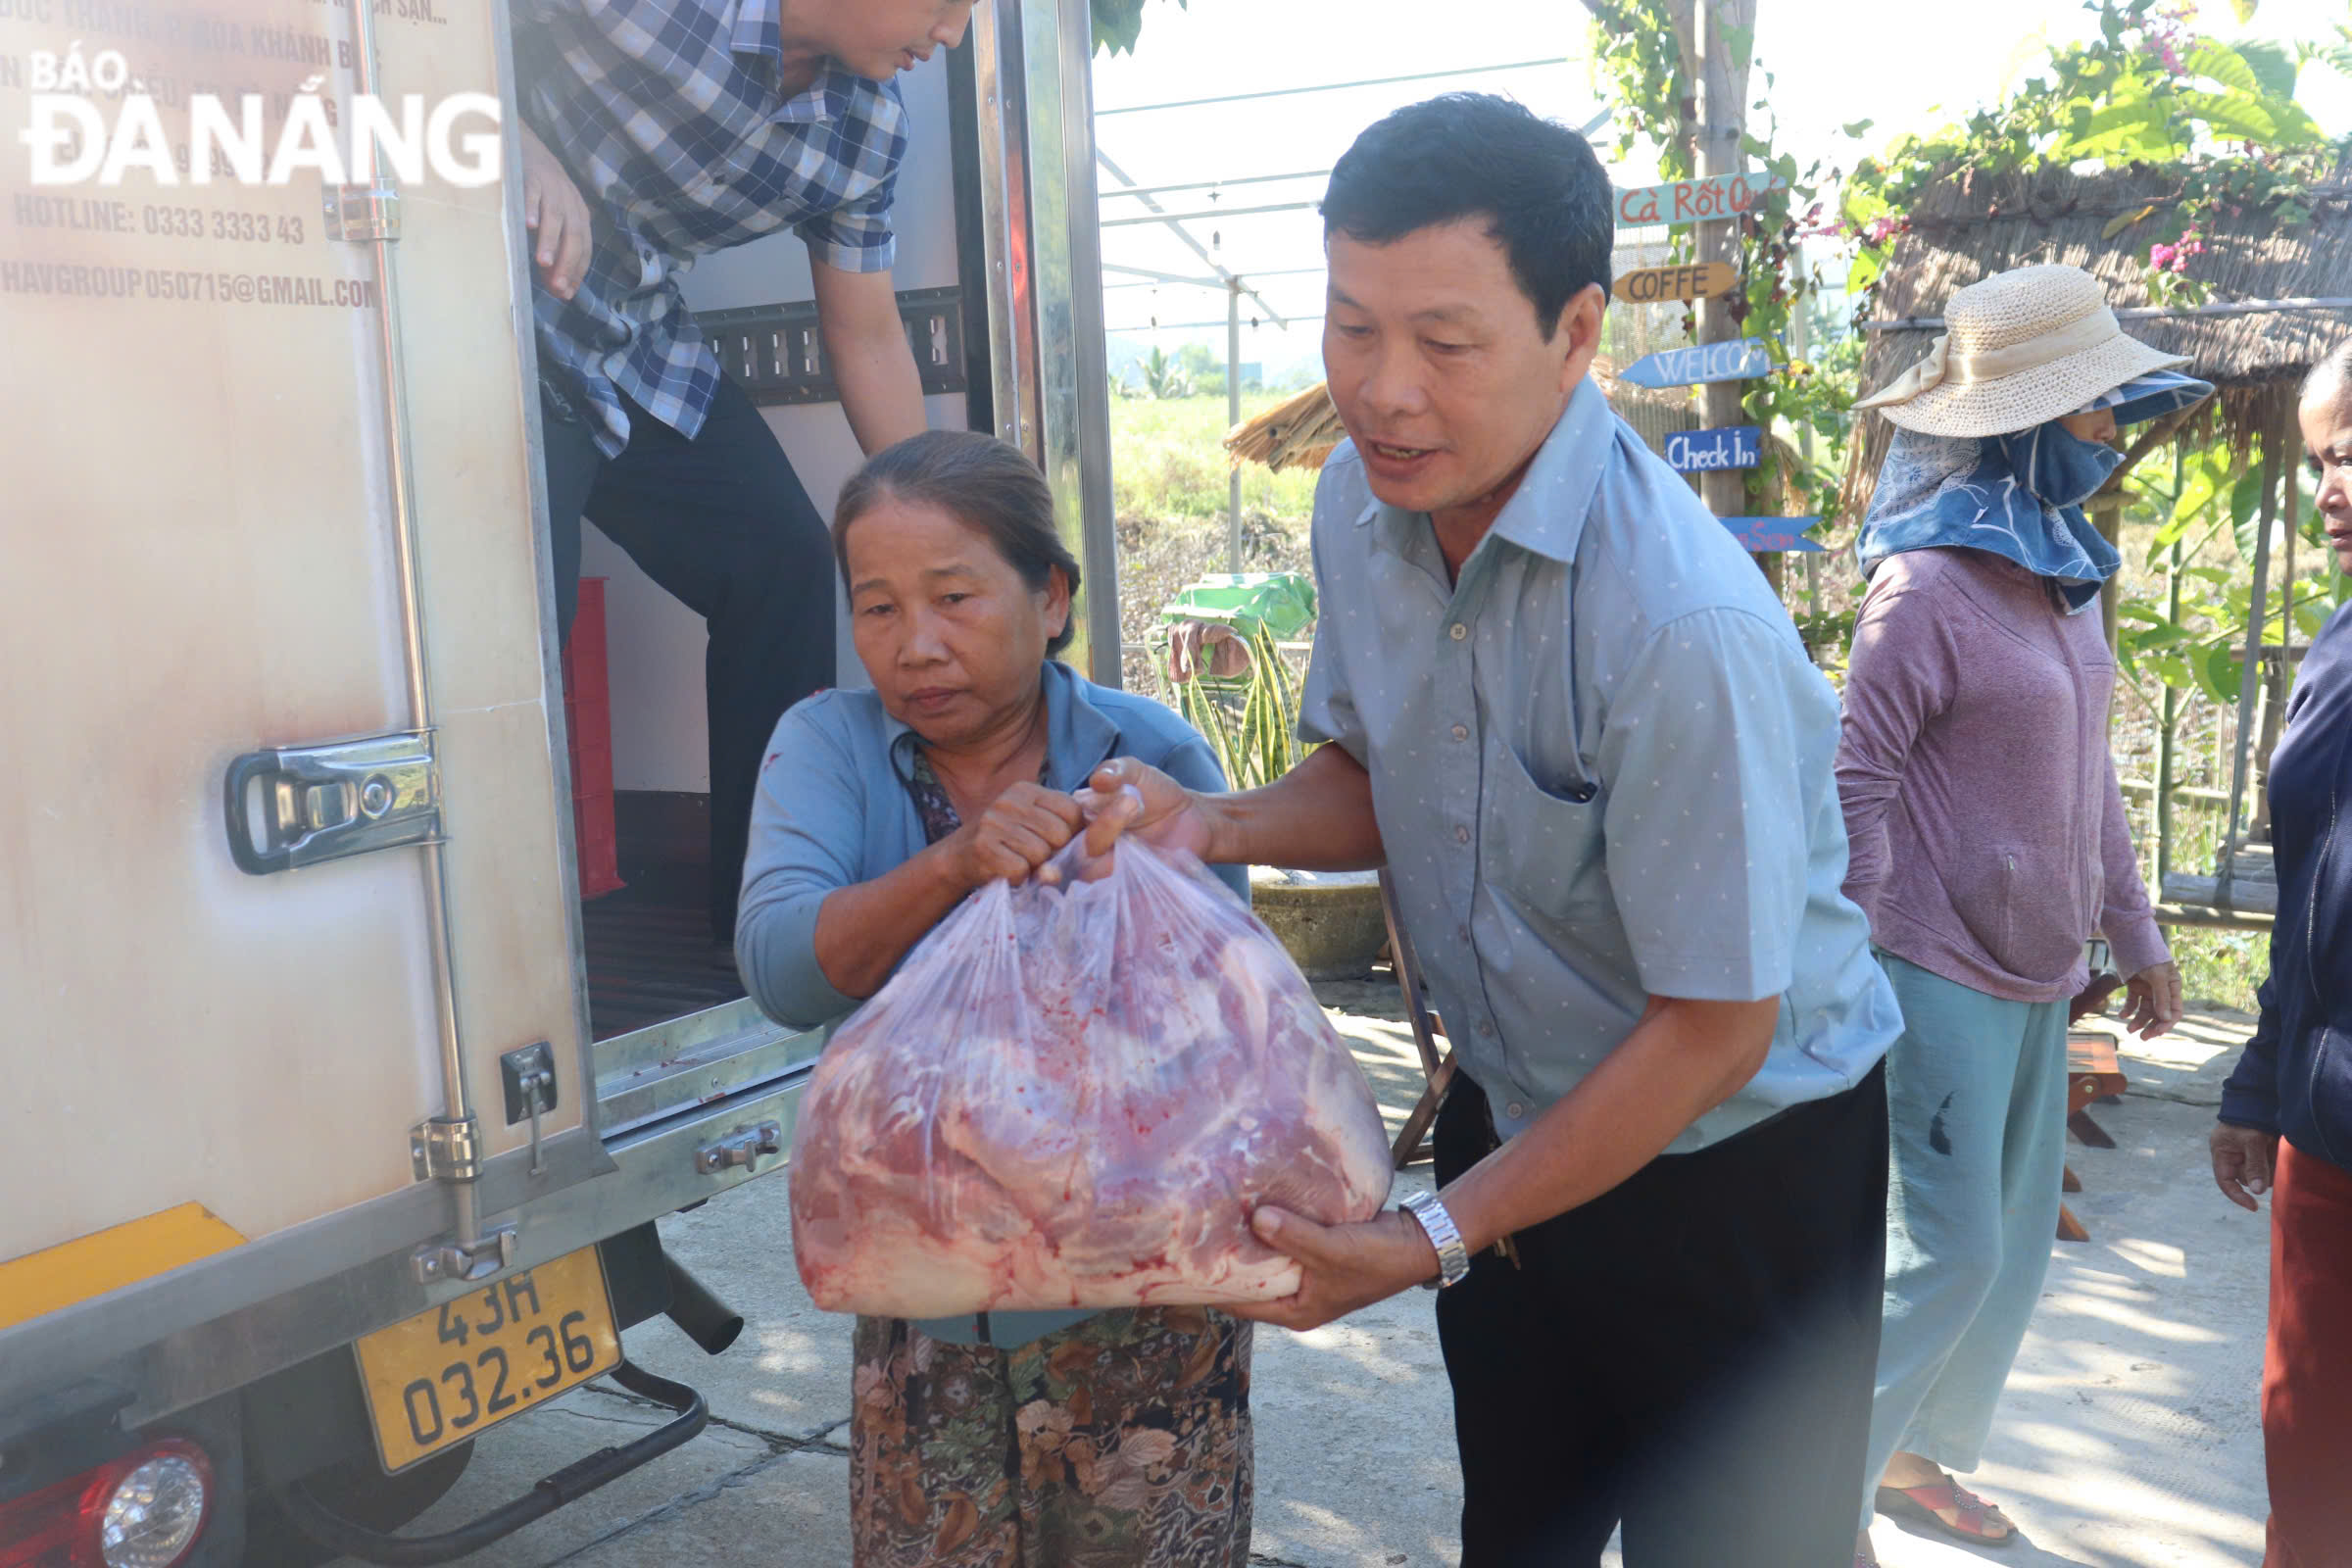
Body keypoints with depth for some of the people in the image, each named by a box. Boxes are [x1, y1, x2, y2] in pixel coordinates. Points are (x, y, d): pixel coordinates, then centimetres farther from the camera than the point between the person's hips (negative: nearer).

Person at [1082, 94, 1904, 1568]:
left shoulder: (1680, 619, -33)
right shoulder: (1363, 505, -9)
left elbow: (1716, 1027, -26)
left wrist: (1434, 1240, -22)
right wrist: (1212, 823, -14)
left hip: (1734, 1158, -6)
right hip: (1514, 1113, 6)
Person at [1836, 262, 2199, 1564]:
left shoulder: (2067, 571, 9)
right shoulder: (1930, 584, -16)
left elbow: (2086, 771, 15)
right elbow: (1859, 784, -17)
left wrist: (2134, 929, 16)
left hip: (2038, 967, 8)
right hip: (1945, 969, -8)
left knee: (2019, 1242, 16)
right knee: (1951, 1249, -4)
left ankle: (1920, 1455, 32)